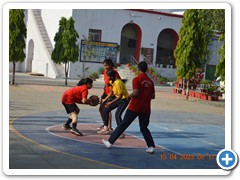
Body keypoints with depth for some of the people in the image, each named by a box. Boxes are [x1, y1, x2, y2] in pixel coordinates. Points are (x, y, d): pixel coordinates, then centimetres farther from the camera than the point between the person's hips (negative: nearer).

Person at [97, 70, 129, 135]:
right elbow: (111, 93, 14)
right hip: (118, 98, 9)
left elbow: (120, 96, -26)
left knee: (117, 114, -23)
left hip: (124, 99, -9)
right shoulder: (111, 82, 1)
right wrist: (105, 99, 3)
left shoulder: (118, 83, -27)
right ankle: (106, 128, 19)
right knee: (106, 110, 8)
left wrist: (111, 102, -25)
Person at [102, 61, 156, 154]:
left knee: (122, 125, 4)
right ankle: (151, 146, 3)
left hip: (134, 107, -4)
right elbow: (153, 96, 9)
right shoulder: (150, 81, 7)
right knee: (144, 128, 16)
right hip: (146, 109, 4)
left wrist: (129, 96, 0)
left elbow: (135, 93, -18)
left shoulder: (136, 79, -8)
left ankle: (110, 142, 9)